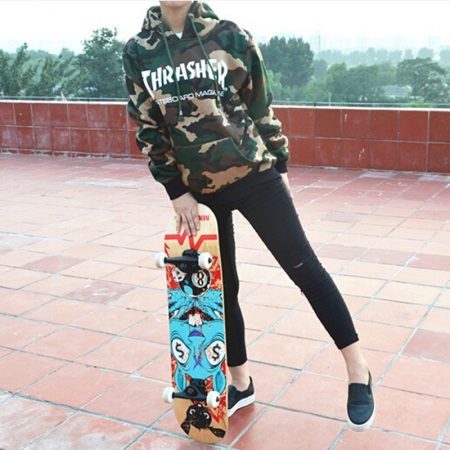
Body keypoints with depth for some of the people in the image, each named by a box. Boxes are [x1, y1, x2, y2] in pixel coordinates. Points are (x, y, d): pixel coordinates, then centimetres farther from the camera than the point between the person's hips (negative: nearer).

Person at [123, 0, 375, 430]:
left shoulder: (230, 36, -2)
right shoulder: (137, 52, 2)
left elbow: (260, 105, 4)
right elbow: (148, 128, 2)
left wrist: (279, 163, 8)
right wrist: (176, 190, -2)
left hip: (254, 175, -2)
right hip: (198, 189, 2)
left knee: (303, 266, -3)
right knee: (220, 288, 11)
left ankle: (357, 369, 10)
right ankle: (240, 383, 29)